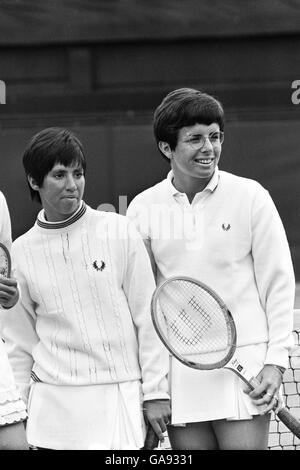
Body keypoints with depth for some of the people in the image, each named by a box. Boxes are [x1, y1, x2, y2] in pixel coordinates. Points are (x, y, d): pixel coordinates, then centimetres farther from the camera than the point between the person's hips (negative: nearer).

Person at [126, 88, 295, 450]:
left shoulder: (250, 196, -1)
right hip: (178, 367, 2)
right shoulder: (143, 208, 4)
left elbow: (277, 283, 1)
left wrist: (276, 361, -5)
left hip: (243, 361, -2)